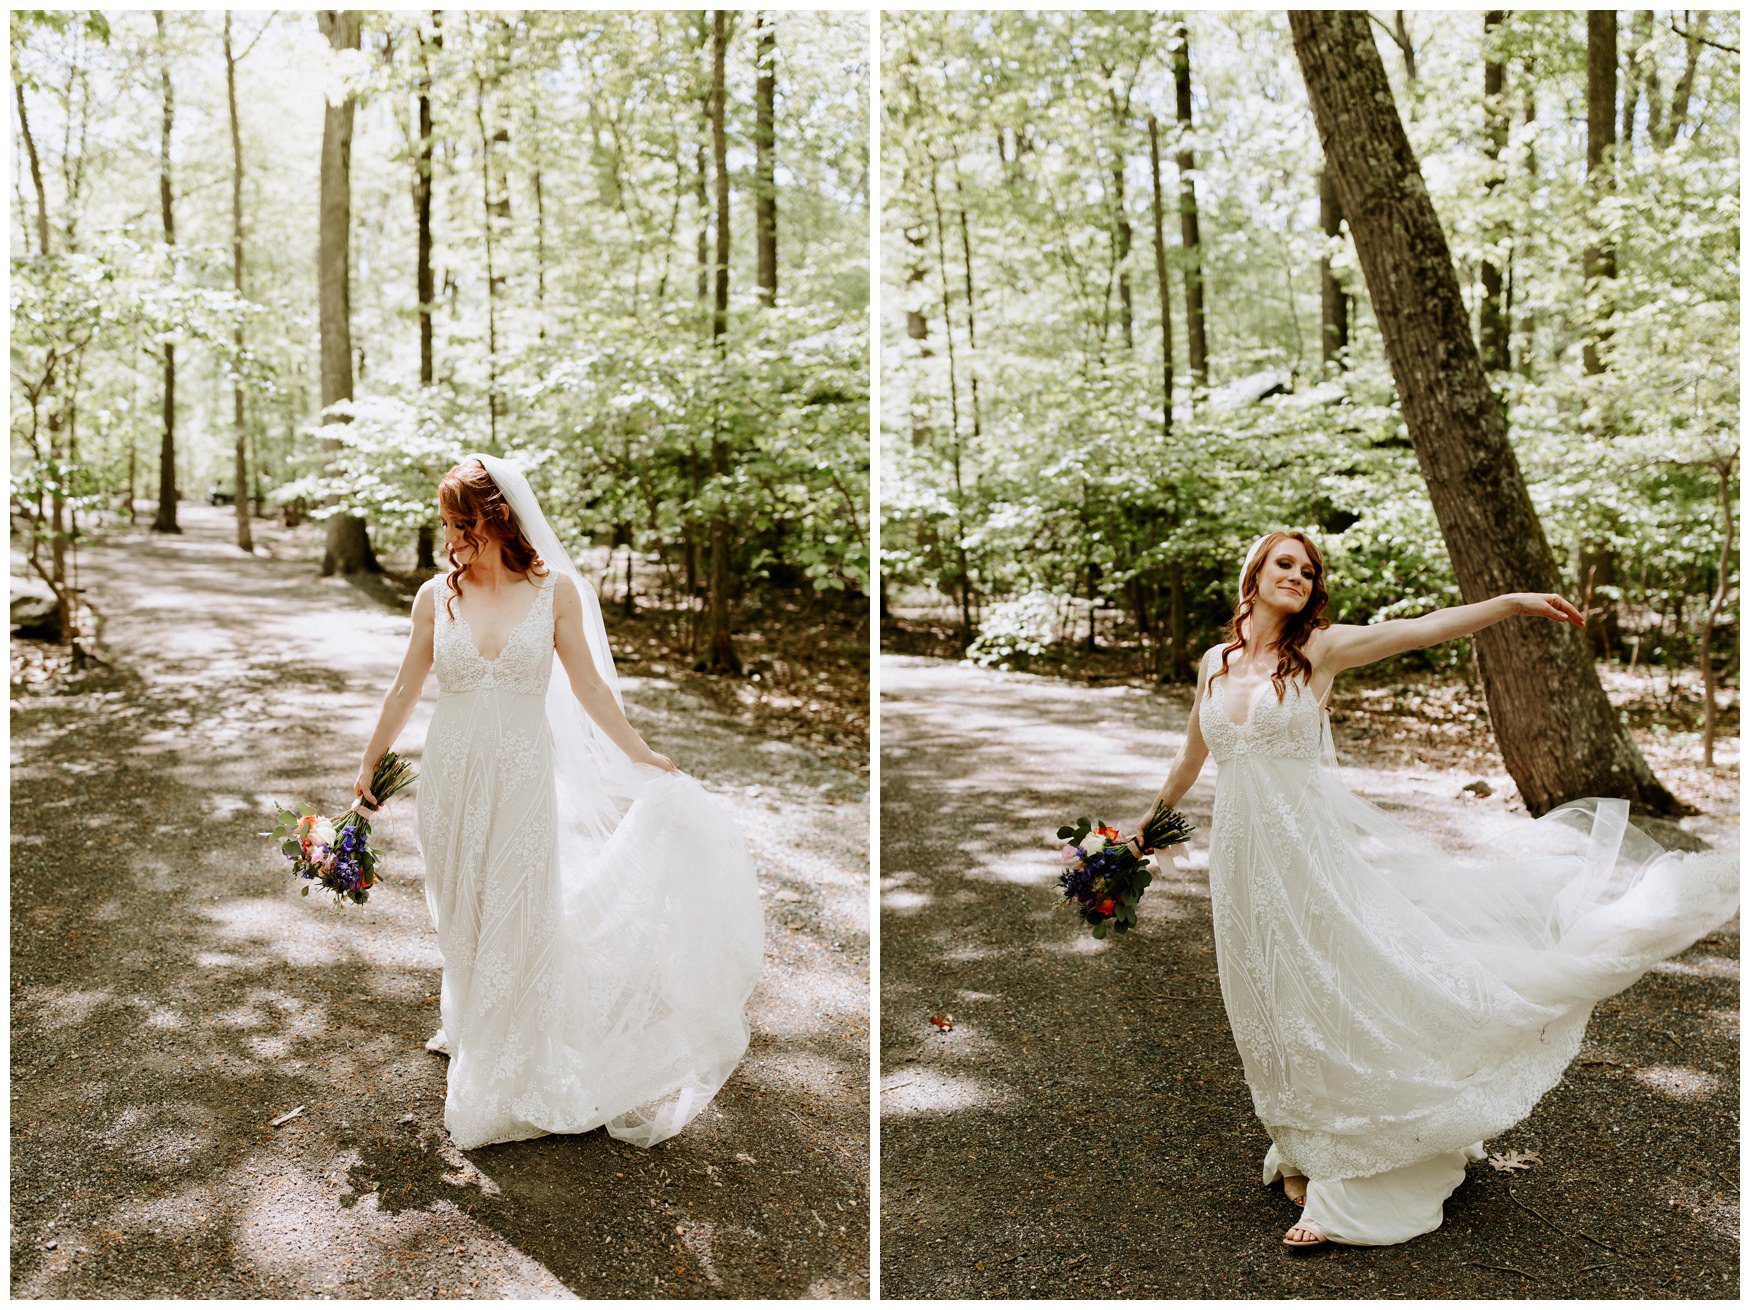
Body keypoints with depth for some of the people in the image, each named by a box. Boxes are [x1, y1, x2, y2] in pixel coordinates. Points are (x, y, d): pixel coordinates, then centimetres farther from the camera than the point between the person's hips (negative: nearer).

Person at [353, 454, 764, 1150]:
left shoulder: (555, 590, -5)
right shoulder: (437, 596, 0)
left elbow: (588, 685, 3)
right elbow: (405, 689, 10)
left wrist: (642, 756, 6)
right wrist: (369, 765, 16)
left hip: (523, 776, -2)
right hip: (452, 775, 2)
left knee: (517, 920, 5)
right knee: (460, 918, 12)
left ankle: (511, 1074, 22)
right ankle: (468, 1035, 35)